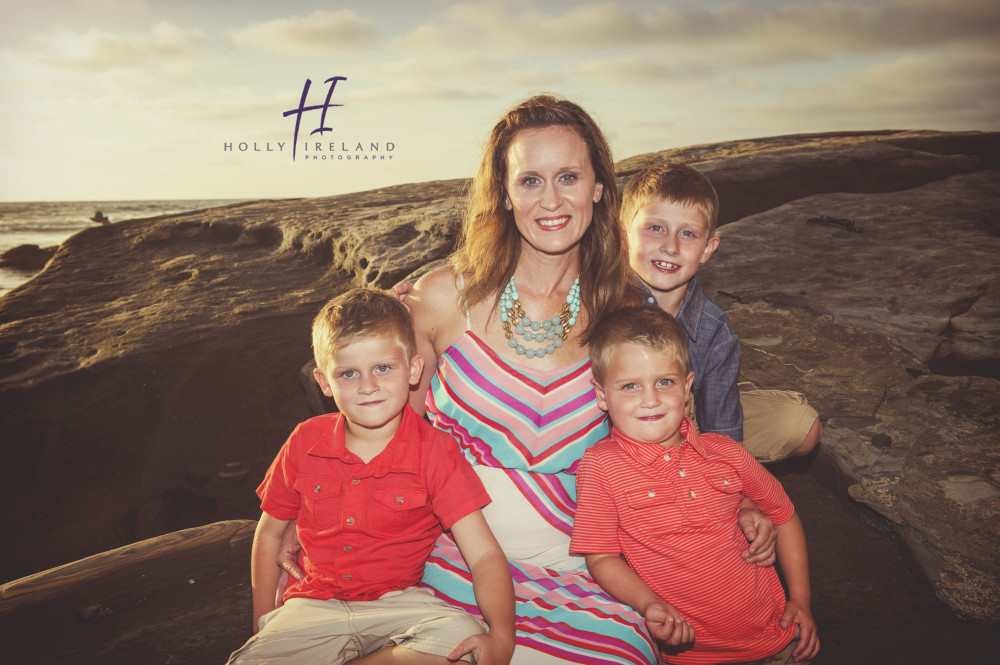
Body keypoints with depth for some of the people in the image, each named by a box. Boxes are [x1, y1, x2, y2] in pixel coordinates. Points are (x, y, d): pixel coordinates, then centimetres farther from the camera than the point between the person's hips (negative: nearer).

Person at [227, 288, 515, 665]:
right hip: (313, 604, 1)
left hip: (397, 603, 0)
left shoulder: (434, 452, -11)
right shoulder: (305, 443, -2)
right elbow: (269, 535, 13)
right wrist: (263, 625, 8)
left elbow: (484, 556, -15)